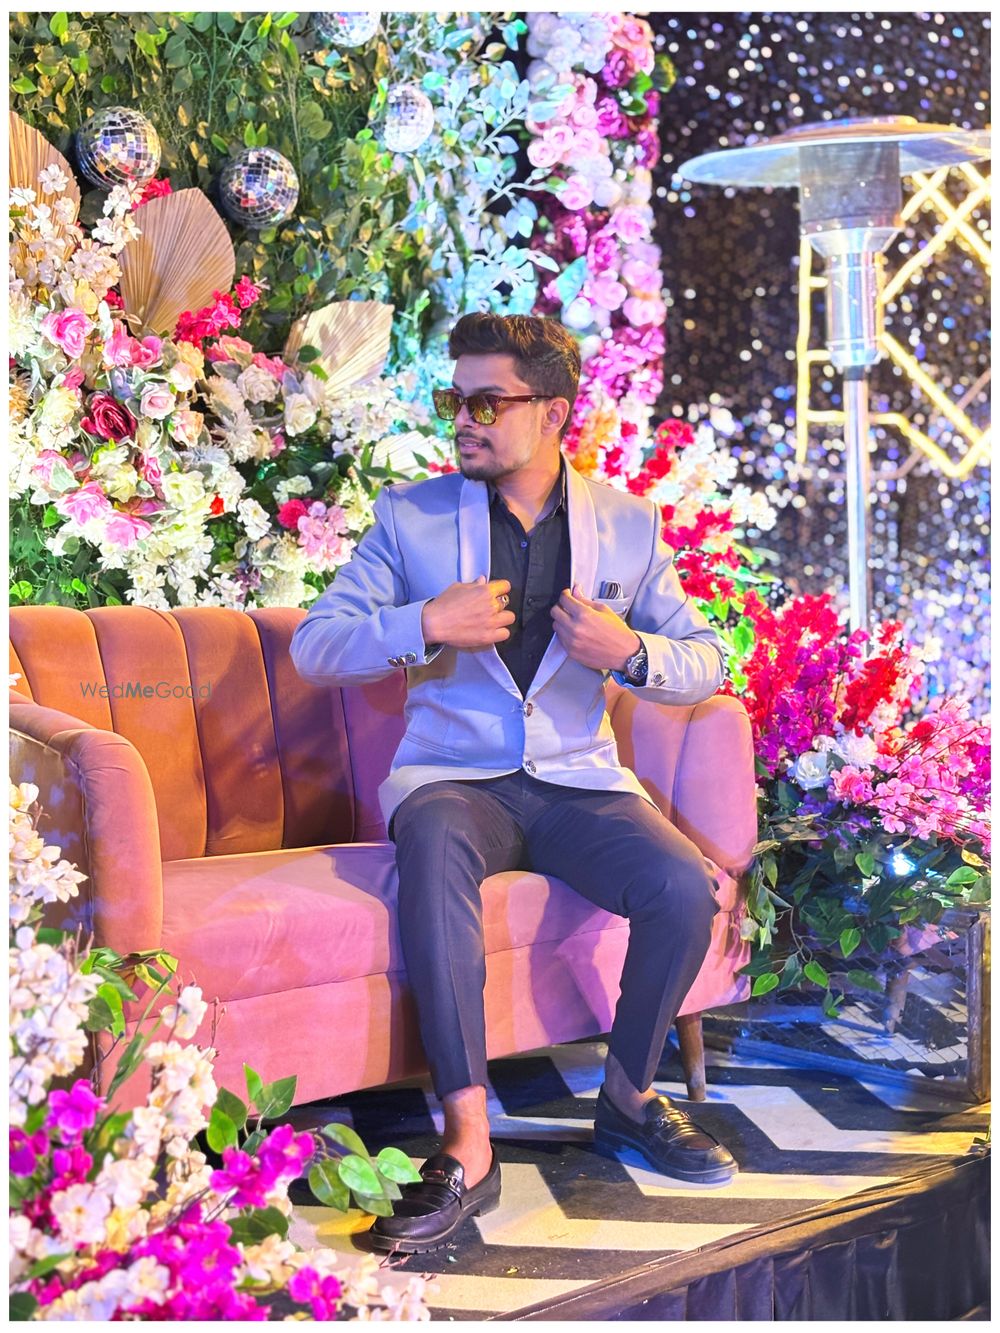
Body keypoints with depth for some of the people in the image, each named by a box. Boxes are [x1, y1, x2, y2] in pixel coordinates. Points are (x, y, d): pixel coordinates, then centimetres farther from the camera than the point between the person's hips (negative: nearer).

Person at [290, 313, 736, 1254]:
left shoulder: (627, 524, 8)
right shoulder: (410, 516, 4)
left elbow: (706, 664, 8)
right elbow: (313, 649, 1)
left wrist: (631, 653, -14)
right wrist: (422, 626, -17)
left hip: (578, 779, 2)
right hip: (453, 776, -2)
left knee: (685, 886, -26)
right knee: (435, 852, -37)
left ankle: (628, 1098, 1)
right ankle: (468, 1146, -34)